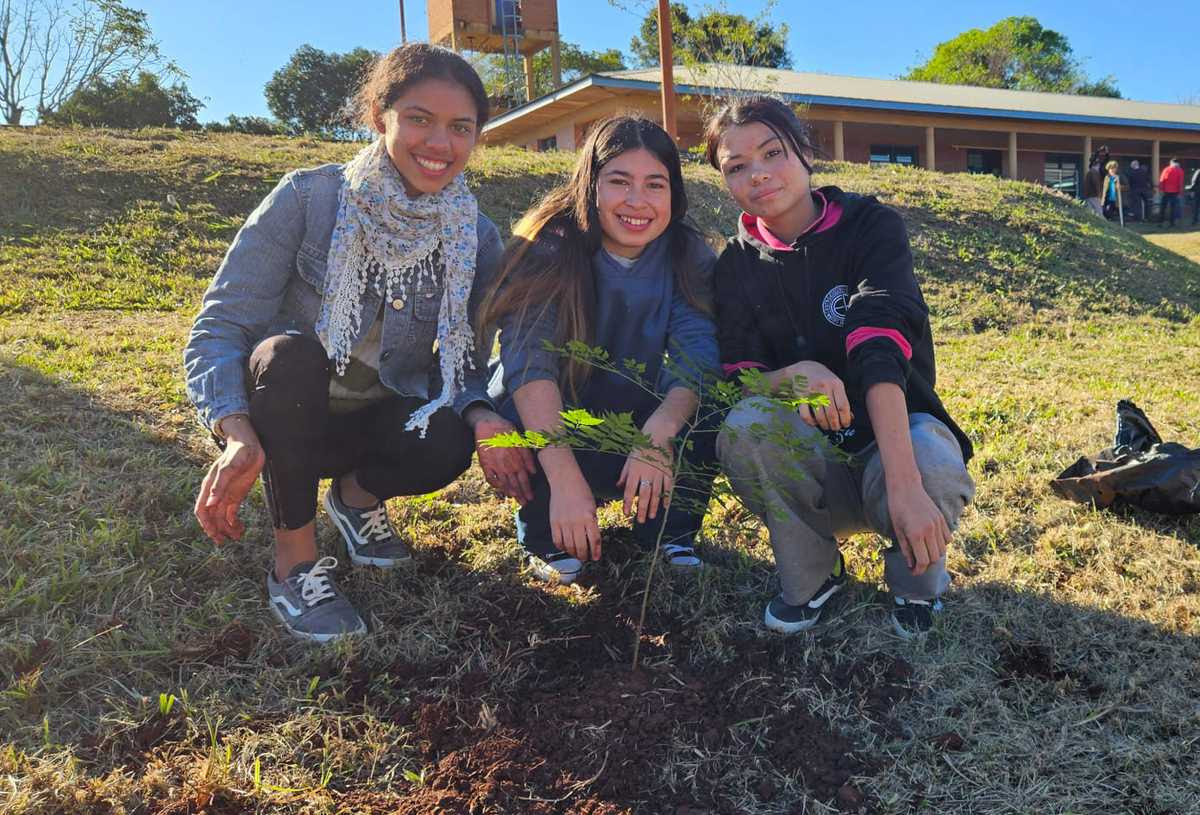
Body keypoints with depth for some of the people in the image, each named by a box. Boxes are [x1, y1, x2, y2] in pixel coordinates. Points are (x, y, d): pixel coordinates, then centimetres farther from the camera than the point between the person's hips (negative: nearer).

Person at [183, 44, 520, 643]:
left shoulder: (477, 239, -7)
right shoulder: (306, 199, -18)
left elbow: (466, 364, -4)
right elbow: (220, 326, -20)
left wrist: (480, 415, -28)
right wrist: (237, 433, -37)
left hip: (380, 421, 2)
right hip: (285, 415, -1)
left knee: (446, 445, -30)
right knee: (289, 351, -35)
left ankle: (358, 495, 7)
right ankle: (294, 560, -18)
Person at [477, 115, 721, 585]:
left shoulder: (687, 256, -8)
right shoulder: (549, 247, -18)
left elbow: (698, 352, -23)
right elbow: (528, 359, -32)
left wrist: (658, 433, -44)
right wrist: (565, 478, -45)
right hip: (545, 419, -2)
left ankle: (669, 534, -2)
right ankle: (548, 537, -3)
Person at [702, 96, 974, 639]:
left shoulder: (870, 226, -10)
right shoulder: (735, 267, -1)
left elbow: (880, 349, -27)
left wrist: (904, 483, -40)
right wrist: (794, 374, -35)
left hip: (893, 435, -2)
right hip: (808, 456, 2)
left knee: (932, 472, -37)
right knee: (744, 425, -31)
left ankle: (916, 578, 0)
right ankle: (811, 576, -4)